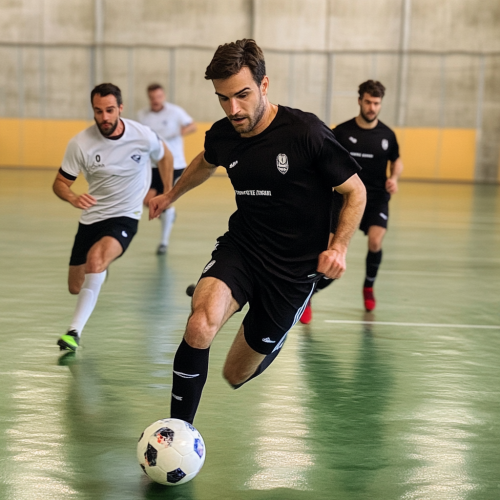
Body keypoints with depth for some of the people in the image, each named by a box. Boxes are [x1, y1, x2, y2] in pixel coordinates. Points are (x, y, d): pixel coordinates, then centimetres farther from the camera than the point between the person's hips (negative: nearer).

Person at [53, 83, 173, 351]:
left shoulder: (143, 136, -12)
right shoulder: (80, 143, -13)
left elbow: (165, 156, 11)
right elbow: (60, 183, -6)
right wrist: (73, 198, -28)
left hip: (125, 217, -3)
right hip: (91, 217, 3)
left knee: (97, 256, -34)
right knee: (76, 288, 10)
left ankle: (74, 331, -30)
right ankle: (99, 272, 50)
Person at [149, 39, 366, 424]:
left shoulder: (306, 133, -19)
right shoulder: (222, 135, -4)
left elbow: (355, 191, -7)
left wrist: (339, 247, -19)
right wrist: (171, 195, 35)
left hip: (294, 268, -3)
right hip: (239, 249, 3)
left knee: (236, 375, 7)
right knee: (200, 326, -29)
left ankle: (271, 341, 44)